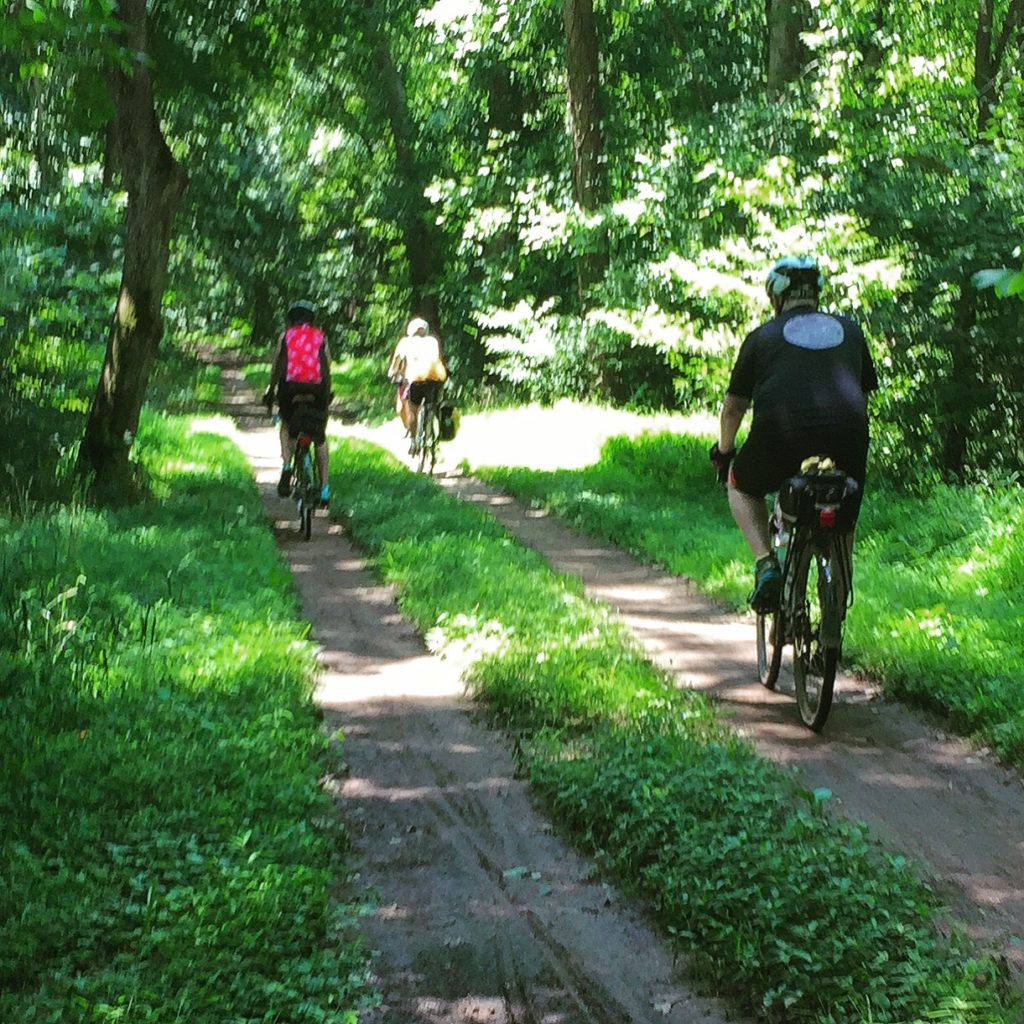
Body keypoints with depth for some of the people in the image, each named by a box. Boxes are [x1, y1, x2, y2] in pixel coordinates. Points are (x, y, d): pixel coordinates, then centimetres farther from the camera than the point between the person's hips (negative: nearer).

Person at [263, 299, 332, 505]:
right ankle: (324, 487, 11)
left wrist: (270, 392, 24)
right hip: (316, 390, 0)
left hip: (290, 388, 0)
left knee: (286, 427, 27)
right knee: (320, 438, 17)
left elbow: (276, 367, 13)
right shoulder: (321, 337, 15)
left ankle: (286, 467, 2)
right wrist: (327, 395, 26)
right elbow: (327, 370, 14)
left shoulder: (285, 335, 13)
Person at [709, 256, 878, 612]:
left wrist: (723, 450, 40)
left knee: (741, 486, 26)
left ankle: (766, 565, 6)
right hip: (847, 441, 2)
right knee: (842, 526, 25)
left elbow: (734, 406, 23)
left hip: (781, 435, -2)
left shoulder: (763, 336, 17)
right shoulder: (849, 330, 24)